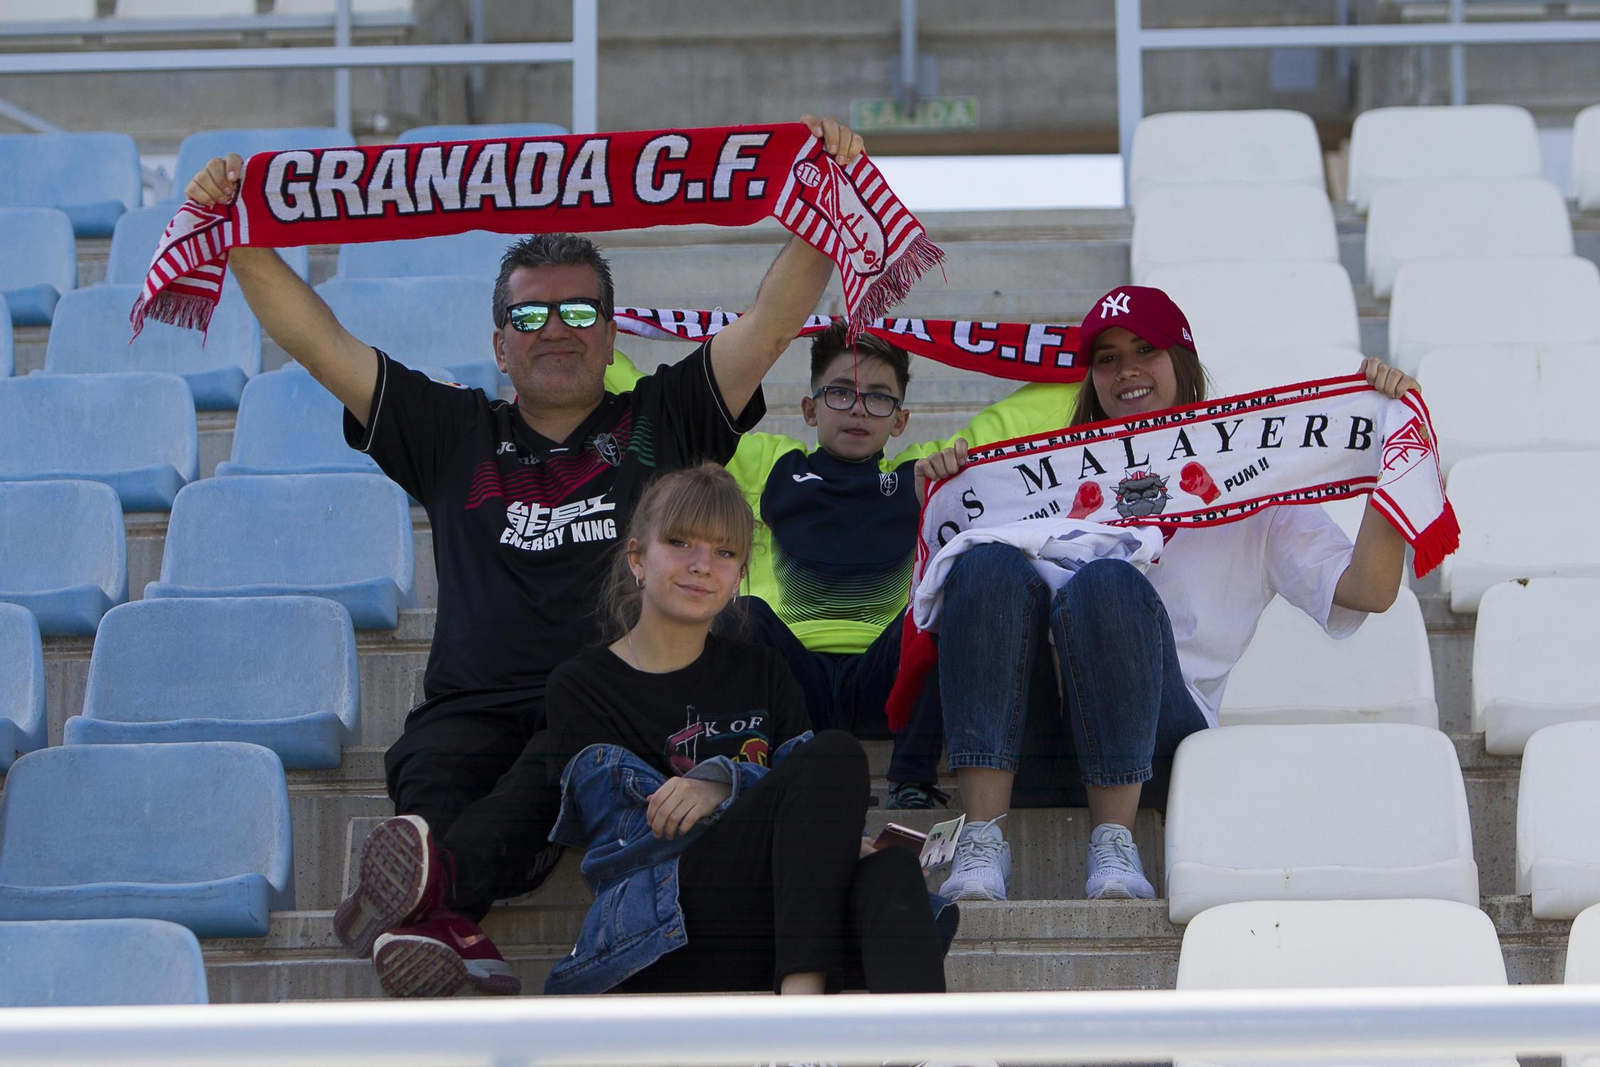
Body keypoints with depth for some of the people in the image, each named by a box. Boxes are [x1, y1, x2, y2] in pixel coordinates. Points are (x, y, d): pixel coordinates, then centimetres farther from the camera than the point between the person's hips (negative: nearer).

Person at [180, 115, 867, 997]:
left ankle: (438, 877, -64)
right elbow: (318, 343, 20)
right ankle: (450, 934, -63)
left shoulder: (662, 420, 22)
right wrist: (239, 238, 11)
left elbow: (774, 320, 12)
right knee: (431, 770, -34)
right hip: (476, 710, 2)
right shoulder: (454, 435, 25)